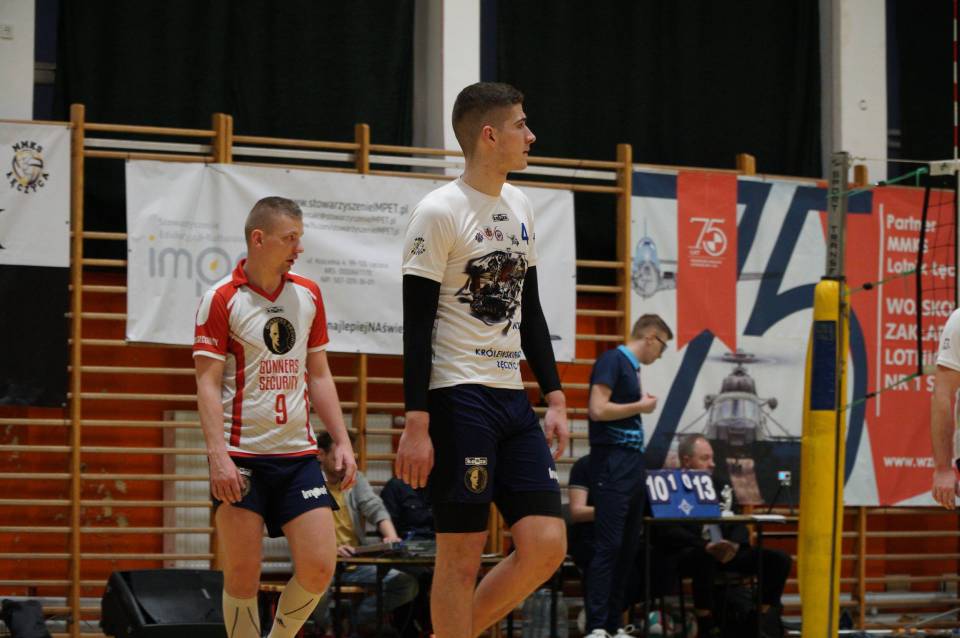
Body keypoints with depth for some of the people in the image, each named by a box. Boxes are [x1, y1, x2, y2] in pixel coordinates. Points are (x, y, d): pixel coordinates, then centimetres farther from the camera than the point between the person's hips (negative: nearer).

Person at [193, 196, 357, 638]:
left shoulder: (308, 295, 11)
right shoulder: (221, 299, -5)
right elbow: (208, 384, -7)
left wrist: (341, 441, 9)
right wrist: (218, 455, -18)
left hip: (298, 453, 5)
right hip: (240, 456, -4)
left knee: (319, 567, -5)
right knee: (242, 576, -2)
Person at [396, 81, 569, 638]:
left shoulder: (521, 207, 14)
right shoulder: (440, 211, -9)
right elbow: (417, 325, -11)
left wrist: (555, 398, 14)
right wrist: (417, 424, -16)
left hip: (512, 398, 7)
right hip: (459, 398, -7)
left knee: (547, 546, -1)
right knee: (462, 553, -4)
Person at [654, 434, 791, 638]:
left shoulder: (721, 488, 22)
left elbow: (739, 525, 16)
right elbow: (668, 532, -11)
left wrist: (734, 544, -9)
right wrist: (706, 546, -25)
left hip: (728, 552, 6)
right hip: (689, 552, -6)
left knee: (780, 559, -11)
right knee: (705, 557, -41)